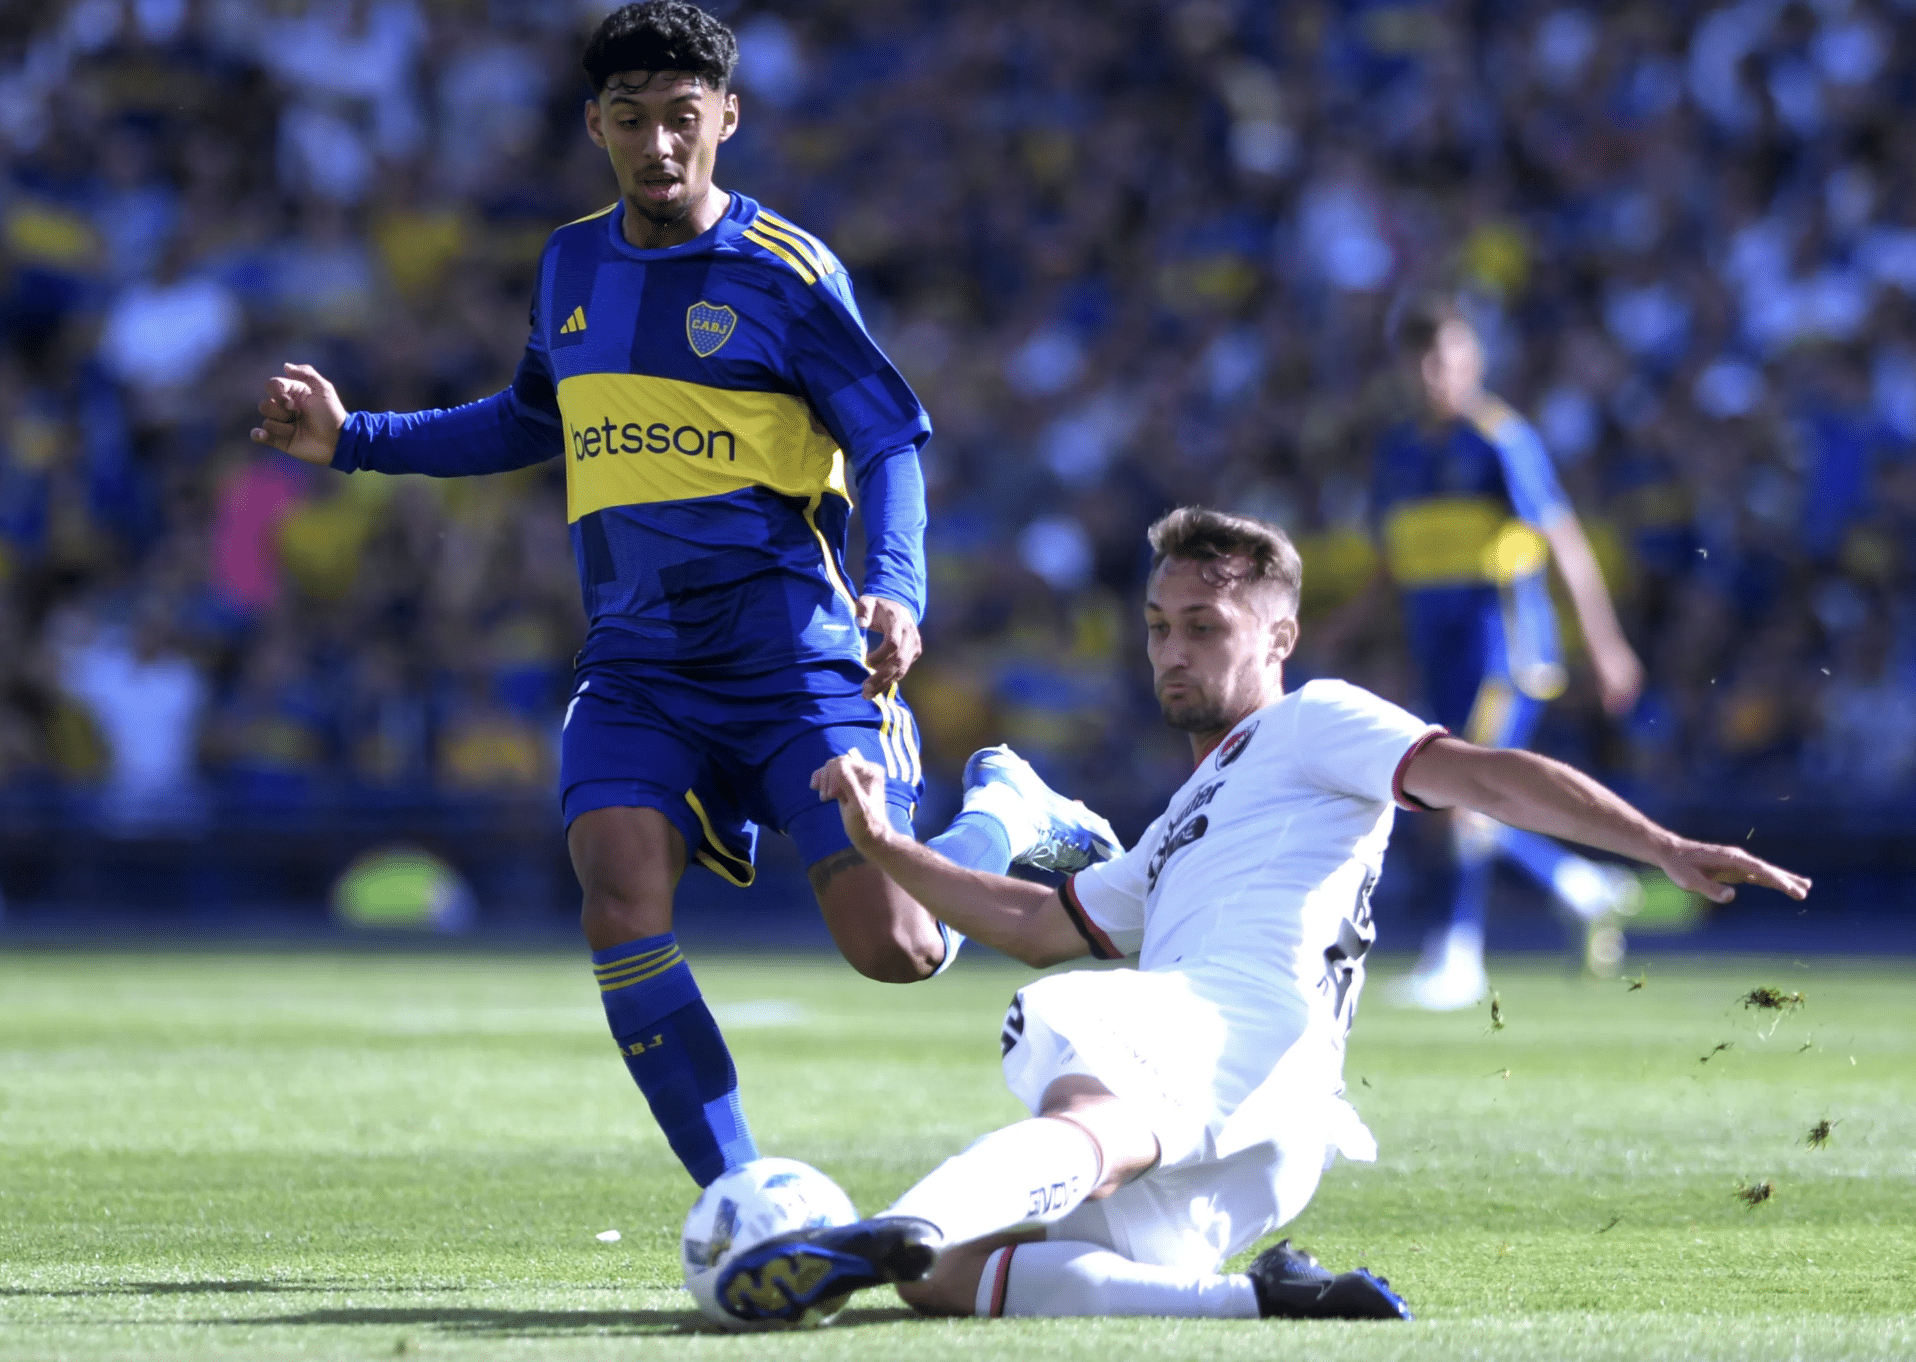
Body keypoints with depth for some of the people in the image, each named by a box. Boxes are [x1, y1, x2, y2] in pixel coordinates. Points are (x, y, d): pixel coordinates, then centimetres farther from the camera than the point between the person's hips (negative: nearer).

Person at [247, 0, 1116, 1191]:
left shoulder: (781, 271, -5)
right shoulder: (572, 266, 12)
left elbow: (892, 442, -6)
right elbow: (530, 423, 29)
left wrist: (895, 594, -23)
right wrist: (354, 440, 22)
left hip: (787, 646, -4)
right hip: (637, 660, 4)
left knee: (896, 951, -9)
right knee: (622, 905, -21)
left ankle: (1004, 812, 25)